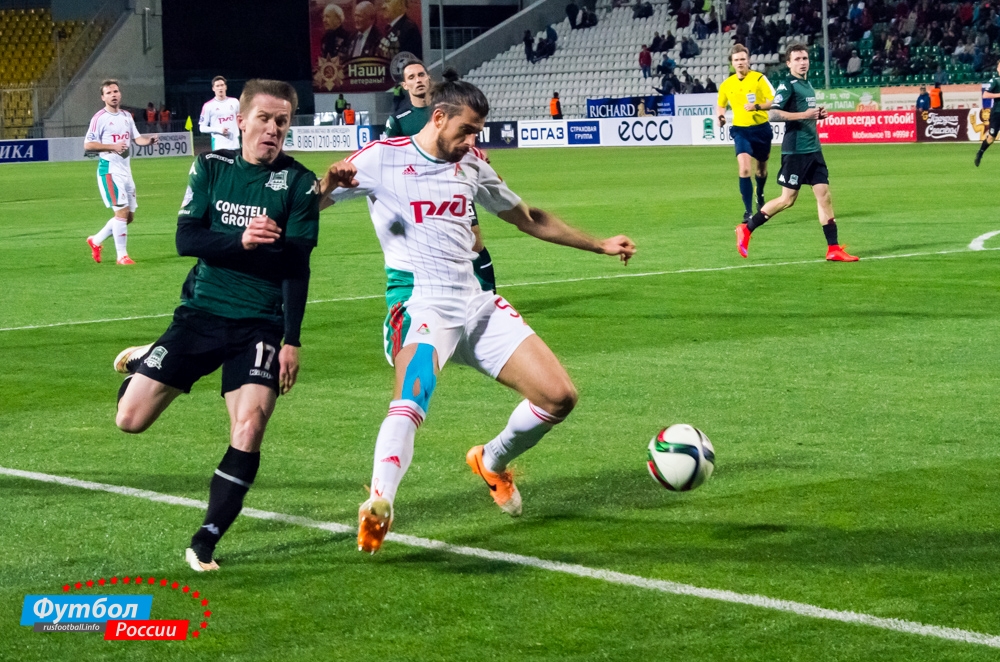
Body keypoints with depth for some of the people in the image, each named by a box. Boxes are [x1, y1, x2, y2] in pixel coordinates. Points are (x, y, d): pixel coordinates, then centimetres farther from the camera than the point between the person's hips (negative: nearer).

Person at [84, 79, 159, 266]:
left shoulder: (127, 116, 10)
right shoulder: (100, 118, -10)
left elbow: (136, 138, 14)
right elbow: (88, 145, -13)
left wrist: (149, 140, -8)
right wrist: (113, 147, -22)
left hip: (126, 169, 8)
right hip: (109, 169, -8)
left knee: (129, 216, 10)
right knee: (122, 211, -13)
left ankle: (96, 241, 25)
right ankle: (122, 256, -5)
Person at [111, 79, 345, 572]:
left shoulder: (299, 183, -4)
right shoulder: (211, 168, 3)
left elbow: (296, 267, -6)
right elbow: (186, 239, -5)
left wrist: (291, 341, -11)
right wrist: (240, 240, -23)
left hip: (259, 325, -2)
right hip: (199, 312, 2)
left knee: (248, 430, -20)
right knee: (131, 419, -1)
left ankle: (205, 542, -6)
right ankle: (143, 361, 34)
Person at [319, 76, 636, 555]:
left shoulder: (471, 165, 14)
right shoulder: (383, 159, -3)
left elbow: (527, 218, 28)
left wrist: (600, 245, 29)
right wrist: (329, 185, -30)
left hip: (475, 304, 6)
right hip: (421, 303, -6)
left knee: (559, 396, -1)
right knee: (413, 394, -37)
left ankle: (492, 463, 26)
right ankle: (378, 506, -49)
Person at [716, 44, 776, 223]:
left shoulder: (759, 79, -9)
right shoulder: (726, 85, 1)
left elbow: (774, 102, -10)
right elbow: (720, 105, 18)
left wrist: (757, 106, -27)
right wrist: (720, 117, -4)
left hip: (761, 129, 0)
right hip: (741, 130, 0)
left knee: (761, 168, 17)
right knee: (744, 169, -18)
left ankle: (759, 196, 49)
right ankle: (748, 212, -15)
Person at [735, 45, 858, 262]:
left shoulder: (807, 85, 15)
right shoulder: (787, 85, -11)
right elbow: (774, 114, -21)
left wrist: (818, 115, 7)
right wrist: (804, 115, -22)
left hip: (813, 149, 8)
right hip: (795, 151, -8)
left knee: (824, 195, 2)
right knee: (788, 199, -3)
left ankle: (833, 249, 2)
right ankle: (746, 229, 10)